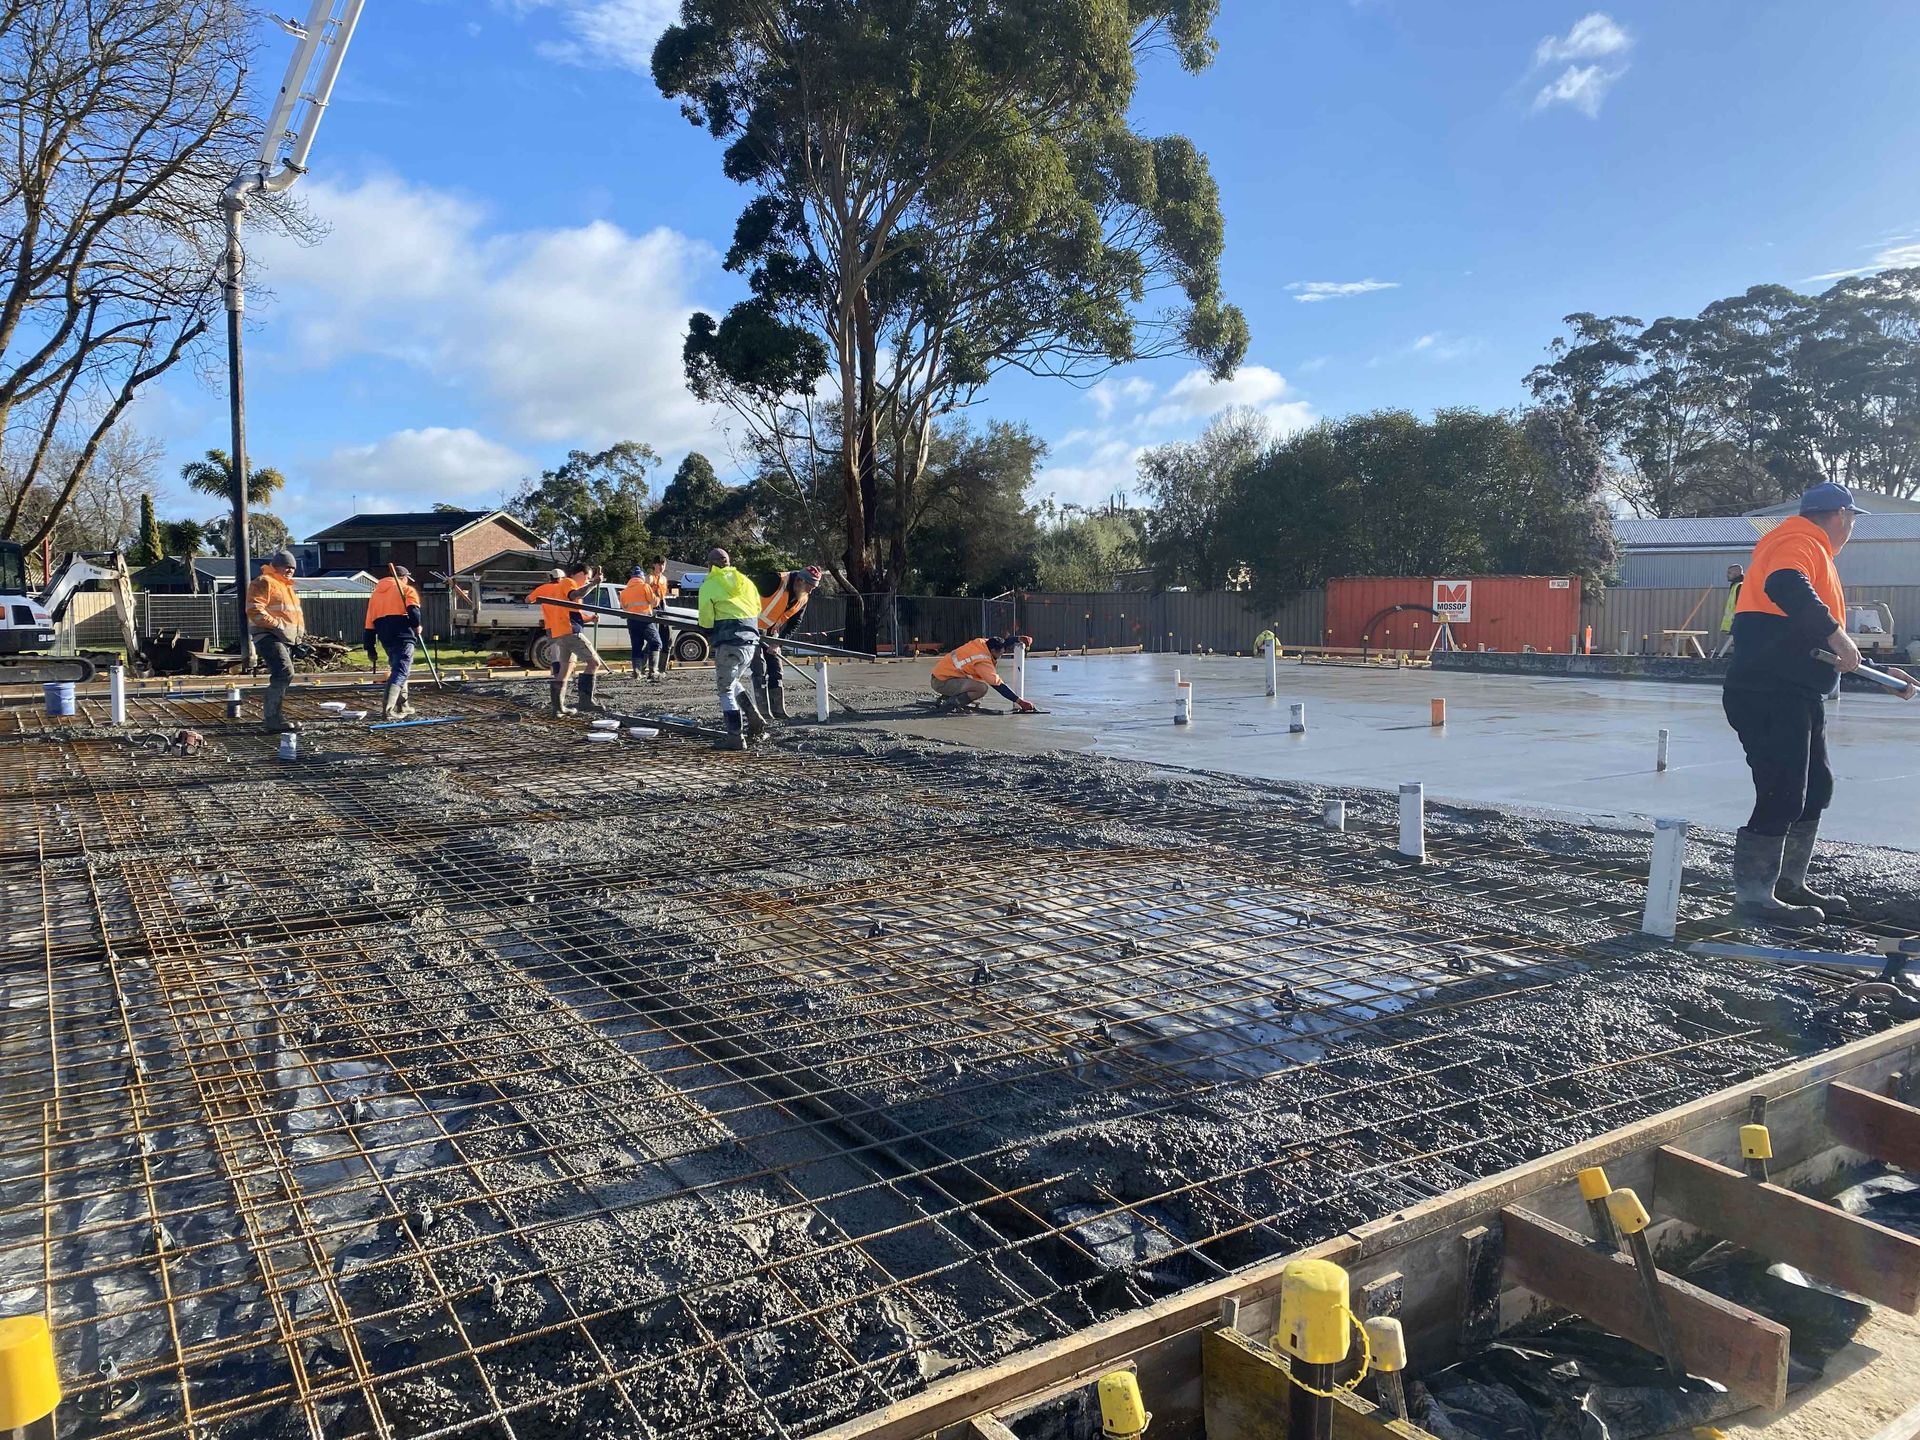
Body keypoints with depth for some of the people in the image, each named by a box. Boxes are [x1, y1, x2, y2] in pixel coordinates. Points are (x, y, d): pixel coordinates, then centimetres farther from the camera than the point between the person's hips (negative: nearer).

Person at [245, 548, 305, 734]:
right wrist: (277, 625, -20)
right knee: (285, 672, -24)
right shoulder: (264, 582, -5)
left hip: (287, 639, 10)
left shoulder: (286, 586, 26)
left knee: (281, 677, 10)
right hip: (269, 637, -10)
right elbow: (254, 610, -17)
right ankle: (272, 720, -25)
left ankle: (273, 719, 16)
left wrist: (298, 633, 22)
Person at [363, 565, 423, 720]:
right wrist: (416, 626, 4)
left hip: (385, 637, 6)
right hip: (404, 636, -6)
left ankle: (402, 705, 25)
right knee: (401, 672, -8)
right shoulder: (407, 590, 6)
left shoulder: (375, 593, 22)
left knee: (397, 668, 23)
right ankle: (388, 709, -22)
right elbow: (413, 611, -15)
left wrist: (370, 650, 18)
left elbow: (369, 623, 17)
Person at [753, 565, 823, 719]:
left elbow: (794, 622, 2)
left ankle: (778, 710, 11)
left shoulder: (804, 597, -3)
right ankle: (763, 711, -7)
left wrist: (777, 642, -9)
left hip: (771, 632, 7)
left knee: (776, 669, 5)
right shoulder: (776, 581, -27)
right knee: (760, 668, -11)